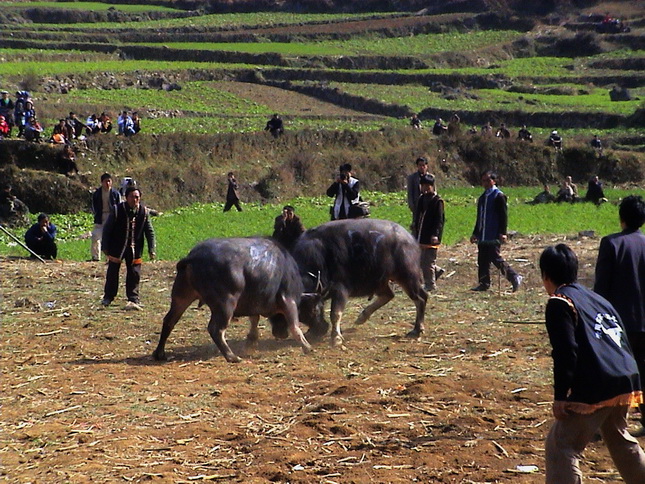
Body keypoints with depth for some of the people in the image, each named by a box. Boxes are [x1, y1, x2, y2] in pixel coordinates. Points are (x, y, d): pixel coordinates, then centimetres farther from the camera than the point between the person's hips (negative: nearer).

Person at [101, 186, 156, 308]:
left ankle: (133, 299, 8)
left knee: (134, 274, 0)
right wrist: (105, 247, -4)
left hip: (134, 248, 2)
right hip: (117, 247, -1)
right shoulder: (117, 210, -11)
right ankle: (108, 297, 22)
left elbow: (149, 231, 3)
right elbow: (107, 229, -4)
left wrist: (151, 249, -2)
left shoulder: (143, 211, -4)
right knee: (113, 272, 8)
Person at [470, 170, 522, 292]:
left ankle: (515, 277, -3)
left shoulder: (499, 196, -7)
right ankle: (484, 283, 12)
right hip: (483, 235, 8)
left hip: (494, 236, -8)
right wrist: (475, 233, 24)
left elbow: (503, 216, -12)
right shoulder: (483, 197, 18)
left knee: (495, 258, -12)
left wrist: (502, 233, -19)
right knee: (482, 260, 7)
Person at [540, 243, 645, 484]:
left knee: (560, 446, -4)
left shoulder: (559, 304, -4)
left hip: (596, 389, -8)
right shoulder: (598, 299, 21)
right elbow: (623, 340, 20)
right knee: (620, 440, 30)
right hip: (625, 381, 8)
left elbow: (566, 353, -13)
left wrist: (560, 396, -11)